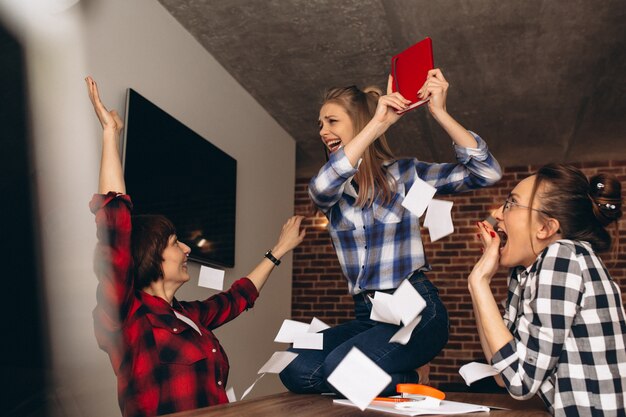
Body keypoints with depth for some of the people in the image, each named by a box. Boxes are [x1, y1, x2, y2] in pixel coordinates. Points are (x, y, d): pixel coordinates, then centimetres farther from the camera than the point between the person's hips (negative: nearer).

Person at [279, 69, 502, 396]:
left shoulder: (405, 173, 0)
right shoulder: (331, 188, 6)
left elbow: (487, 172, -9)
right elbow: (320, 187, -21)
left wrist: (439, 112, -17)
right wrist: (378, 123, -25)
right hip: (367, 315, 4)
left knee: (340, 367, -30)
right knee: (294, 368, -23)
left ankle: (414, 381, 2)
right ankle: (401, 378, 0)